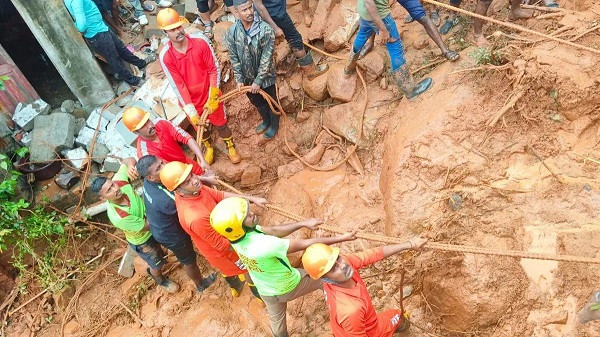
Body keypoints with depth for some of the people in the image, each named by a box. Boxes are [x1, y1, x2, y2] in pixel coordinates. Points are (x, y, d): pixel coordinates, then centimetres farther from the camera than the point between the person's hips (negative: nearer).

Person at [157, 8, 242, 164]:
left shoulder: (200, 41, -20)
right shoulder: (165, 56, -21)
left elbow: (214, 69, -14)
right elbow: (178, 85, -19)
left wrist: (212, 98, -18)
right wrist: (191, 112, -22)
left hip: (209, 95, 0)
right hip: (189, 100, 1)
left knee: (220, 124, 19)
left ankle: (231, 147, 48)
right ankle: (208, 147, 56)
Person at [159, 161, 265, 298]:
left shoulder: (192, 190, -22)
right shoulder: (196, 217, -46)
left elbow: (220, 195, -8)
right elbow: (223, 245, -32)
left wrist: (252, 198, -10)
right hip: (221, 252, -7)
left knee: (228, 268, 36)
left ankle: (235, 288, 67)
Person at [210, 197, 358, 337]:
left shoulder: (237, 234, -22)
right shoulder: (263, 245, -45)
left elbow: (274, 231, -11)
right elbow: (305, 244, -36)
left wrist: (303, 223, -15)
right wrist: (340, 238, -27)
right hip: (289, 285, -5)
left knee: (276, 320, 33)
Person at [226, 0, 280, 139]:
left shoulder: (265, 29, -25)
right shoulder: (232, 31, -14)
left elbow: (266, 59, -22)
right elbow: (234, 58, -5)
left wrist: (258, 81, -20)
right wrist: (239, 79, -7)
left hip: (265, 77, -4)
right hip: (247, 78, 4)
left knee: (271, 102, 19)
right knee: (257, 103, 26)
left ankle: (274, 125, 46)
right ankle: (266, 121, 55)